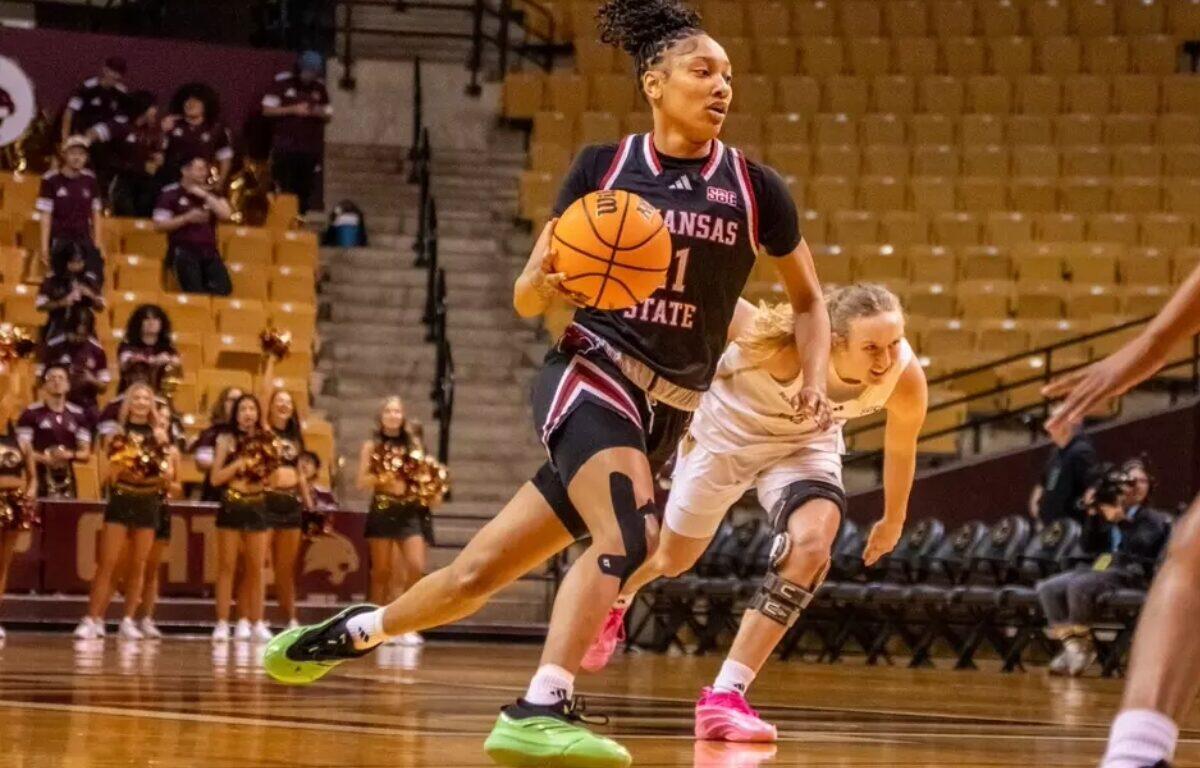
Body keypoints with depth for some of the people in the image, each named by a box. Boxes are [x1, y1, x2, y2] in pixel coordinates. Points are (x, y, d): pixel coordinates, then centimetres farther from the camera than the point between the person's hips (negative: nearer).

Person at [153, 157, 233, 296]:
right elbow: (160, 224, -1)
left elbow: (226, 215, 1)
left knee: (224, 289, -17)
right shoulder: (170, 194, 4)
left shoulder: (211, 193, 17)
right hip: (184, 252, -4)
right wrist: (187, 218, -11)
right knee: (195, 293, -21)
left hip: (209, 252, 4)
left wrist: (205, 196, -5)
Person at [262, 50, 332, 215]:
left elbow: (328, 115, 15)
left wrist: (319, 112, -8)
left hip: (311, 149, 3)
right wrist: (293, 110, -13)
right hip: (285, 148, -3)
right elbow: (267, 110, -2)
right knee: (285, 193, -8)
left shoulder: (320, 87, 10)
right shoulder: (282, 82, -1)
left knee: (305, 194, 0)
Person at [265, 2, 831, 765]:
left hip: (664, 418, 3)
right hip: (591, 374, -3)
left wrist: (814, 382, -5)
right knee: (627, 536, -31)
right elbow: (529, 299, 5)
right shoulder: (601, 167, 0)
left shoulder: (756, 188, 2)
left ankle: (359, 628, 29)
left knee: (483, 570, 5)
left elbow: (809, 302, 13)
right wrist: (544, 277, -19)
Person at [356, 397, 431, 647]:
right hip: (382, 509, -2)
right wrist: (383, 476, -16)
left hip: (411, 510, 2)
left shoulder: (413, 444, 11)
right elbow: (362, 481, -1)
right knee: (382, 571, 2)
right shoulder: (372, 446, 5)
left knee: (416, 567, -11)